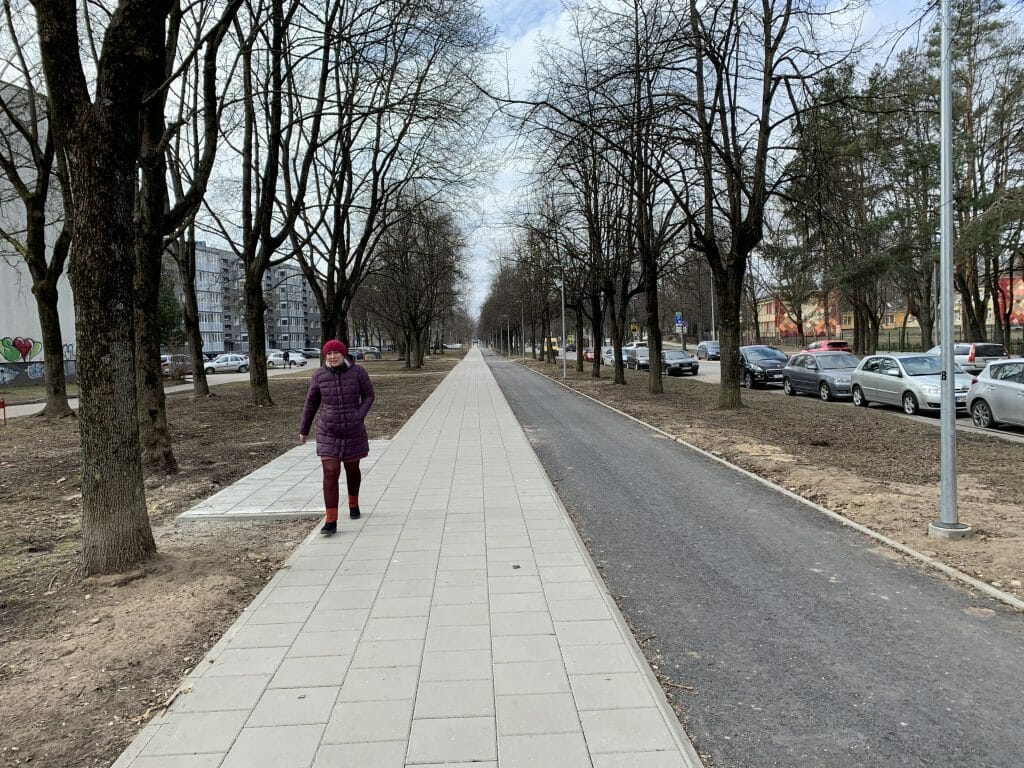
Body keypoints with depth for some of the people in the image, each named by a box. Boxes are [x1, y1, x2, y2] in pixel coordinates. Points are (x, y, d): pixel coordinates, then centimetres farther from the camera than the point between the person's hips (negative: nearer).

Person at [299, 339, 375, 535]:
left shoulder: (358, 371, -11)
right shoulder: (319, 375, -7)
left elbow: (368, 396, 0)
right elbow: (311, 402, 5)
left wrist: (359, 416, -16)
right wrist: (304, 429, 13)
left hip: (353, 431, 0)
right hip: (328, 433, 0)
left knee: (352, 469, 19)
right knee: (330, 474, -11)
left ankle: (353, 503, 46)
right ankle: (331, 522, -8)